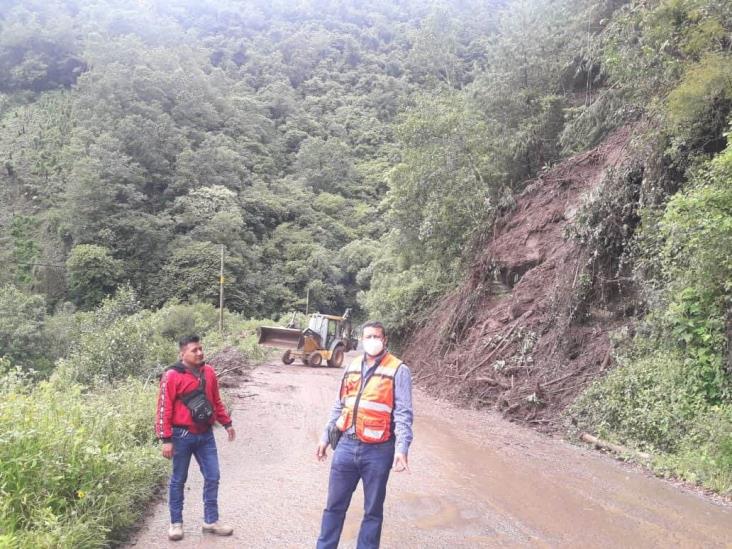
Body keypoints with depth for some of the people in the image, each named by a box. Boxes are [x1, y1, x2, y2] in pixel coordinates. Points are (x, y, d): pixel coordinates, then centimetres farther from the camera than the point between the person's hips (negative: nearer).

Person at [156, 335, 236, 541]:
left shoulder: (208, 372, 4)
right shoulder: (172, 376, -14)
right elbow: (164, 409, -13)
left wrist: (226, 423, 19)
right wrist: (167, 439, -15)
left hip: (206, 435, 5)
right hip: (182, 436, -5)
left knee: (212, 477, 8)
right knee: (179, 480, 10)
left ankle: (211, 521, 21)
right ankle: (176, 523, 24)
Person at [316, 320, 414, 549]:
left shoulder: (398, 370, -8)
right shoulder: (352, 367, 8)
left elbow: (403, 414, -11)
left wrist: (402, 448, -22)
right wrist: (325, 437, 16)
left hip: (378, 451, -4)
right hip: (346, 446, 4)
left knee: (373, 511, 11)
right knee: (334, 505, 14)